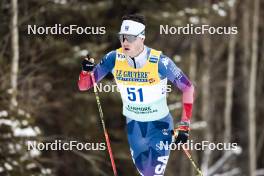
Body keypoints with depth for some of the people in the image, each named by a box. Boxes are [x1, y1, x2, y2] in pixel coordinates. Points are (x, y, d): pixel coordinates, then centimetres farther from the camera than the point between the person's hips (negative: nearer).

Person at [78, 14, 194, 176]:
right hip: (134, 124, 4)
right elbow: (84, 85, -8)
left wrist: (184, 126, -19)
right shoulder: (114, 59, -15)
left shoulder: (159, 62, -24)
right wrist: (86, 71, -32)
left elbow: (188, 88, -15)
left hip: (159, 124, -4)